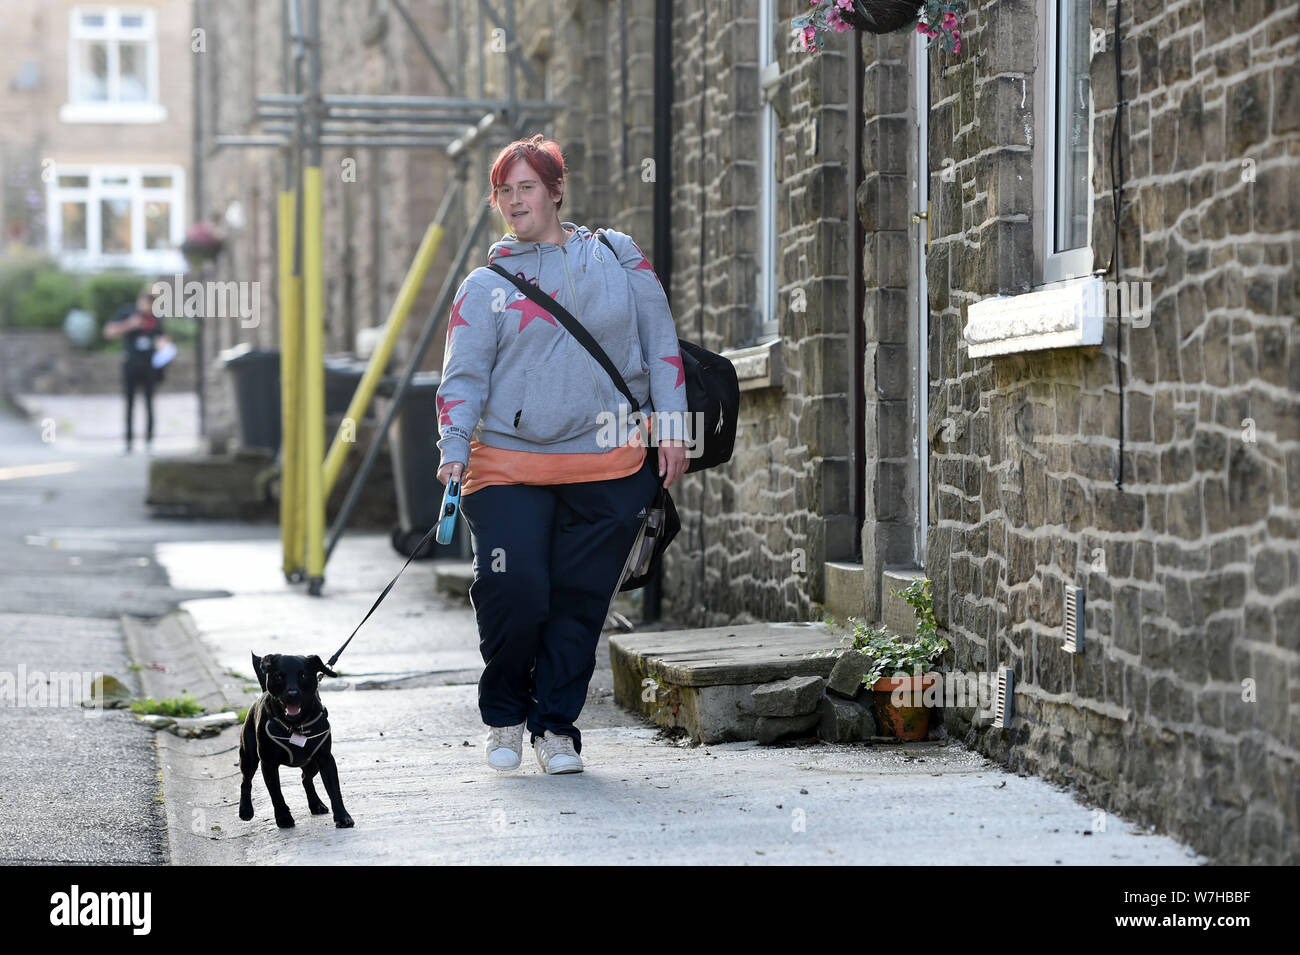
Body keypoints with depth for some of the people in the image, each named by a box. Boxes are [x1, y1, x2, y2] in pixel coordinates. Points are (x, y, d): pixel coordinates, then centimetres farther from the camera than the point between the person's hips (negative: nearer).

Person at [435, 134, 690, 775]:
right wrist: (454, 450, -15)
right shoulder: (485, 286, 8)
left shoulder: (616, 256, 11)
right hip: (509, 466, -1)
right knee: (511, 595, -12)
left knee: (579, 602, 2)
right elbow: (463, 375, 1)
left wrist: (671, 427, 2)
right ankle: (504, 716, 12)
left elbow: (661, 342, 11)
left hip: (610, 466, 1)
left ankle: (555, 726, 17)